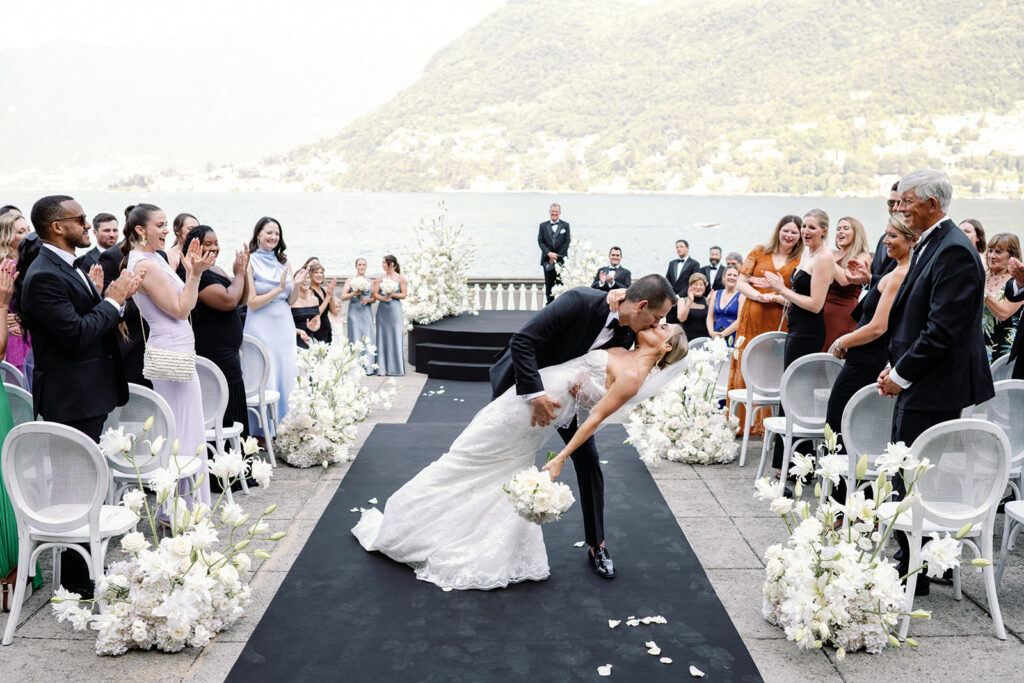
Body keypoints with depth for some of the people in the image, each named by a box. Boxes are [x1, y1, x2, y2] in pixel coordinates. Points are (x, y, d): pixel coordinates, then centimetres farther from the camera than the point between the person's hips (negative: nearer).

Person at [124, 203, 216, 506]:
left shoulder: (153, 259, 13)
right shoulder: (146, 265, -17)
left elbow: (181, 305, 17)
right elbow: (180, 310, -17)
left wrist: (188, 269, 12)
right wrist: (195, 273, -20)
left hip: (175, 350, 10)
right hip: (172, 354, -10)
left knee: (177, 428, 16)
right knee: (184, 429, -4)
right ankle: (185, 506, 5)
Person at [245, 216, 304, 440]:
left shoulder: (283, 262, 11)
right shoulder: (250, 262, -5)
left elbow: (290, 301, 11)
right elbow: (252, 302, -11)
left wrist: (296, 285, -6)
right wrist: (279, 289, -16)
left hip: (284, 325, 6)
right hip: (262, 327, -6)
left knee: (286, 375, 7)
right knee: (264, 377, -4)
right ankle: (263, 432, 5)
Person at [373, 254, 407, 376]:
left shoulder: (400, 278, 2)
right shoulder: (380, 278, 9)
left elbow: (404, 294, 0)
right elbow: (375, 294, 5)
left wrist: (392, 294, -14)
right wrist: (383, 298, -13)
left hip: (395, 309, -2)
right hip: (383, 310, 2)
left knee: (396, 337, -3)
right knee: (383, 337, 1)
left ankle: (396, 368, 5)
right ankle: (383, 368, 4)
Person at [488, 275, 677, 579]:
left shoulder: (625, 334, -16)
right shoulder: (580, 302, -35)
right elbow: (522, 341, -35)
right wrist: (536, 394, -40)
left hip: (566, 392, 5)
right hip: (522, 384, -4)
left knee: (589, 463, -1)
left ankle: (596, 546, 13)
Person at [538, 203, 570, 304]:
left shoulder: (565, 225, 6)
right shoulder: (543, 225, 10)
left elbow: (567, 242, 0)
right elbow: (540, 241, 3)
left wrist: (557, 256, -8)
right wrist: (549, 253, -12)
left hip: (561, 260, -1)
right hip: (547, 260, 1)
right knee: (549, 285, 3)